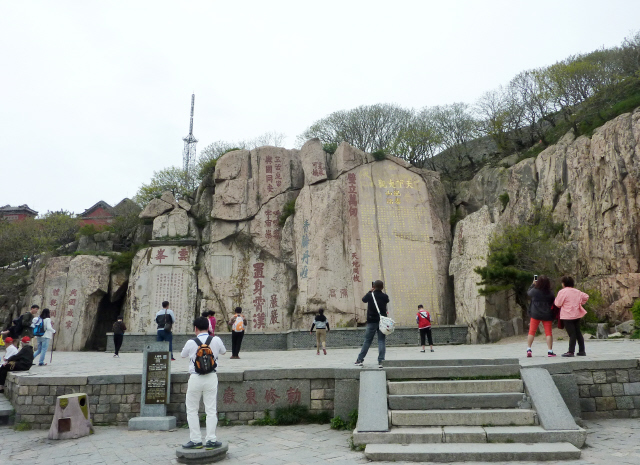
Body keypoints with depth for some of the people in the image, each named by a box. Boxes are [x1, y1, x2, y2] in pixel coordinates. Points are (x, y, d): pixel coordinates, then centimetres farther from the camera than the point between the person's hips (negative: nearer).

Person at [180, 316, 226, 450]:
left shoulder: (191, 343, -9)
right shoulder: (216, 340, -4)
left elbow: (183, 355, 11)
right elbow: (223, 351, 15)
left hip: (195, 378, -2)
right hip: (211, 378, 2)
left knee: (192, 410, 13)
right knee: (211, 410, 6)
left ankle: (195, 440, 14)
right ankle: (211, 440, 8)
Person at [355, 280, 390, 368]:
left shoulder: (370, 295, -5)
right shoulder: (385, 296, -2)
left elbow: (363, 299, 15)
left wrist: (370, 291, 23)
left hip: (372, 321, 0)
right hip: (382, 321, 1)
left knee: (367, 341, 7)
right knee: (381, 341, 2)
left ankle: (360, 360, 11)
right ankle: (381, 361, -5)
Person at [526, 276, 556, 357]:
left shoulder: (534, 291, -10)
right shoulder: (551, 293, -6)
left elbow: (528, 292, 13)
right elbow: (553, 304, 3)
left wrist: (533, 284, 23)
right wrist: (553, 317, 14)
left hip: (535, 314, 0)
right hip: (547, 315, 1)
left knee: (531, 332, 6)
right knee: (548, 332, 7)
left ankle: (528, 349, 2)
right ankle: (550, 351, 6)